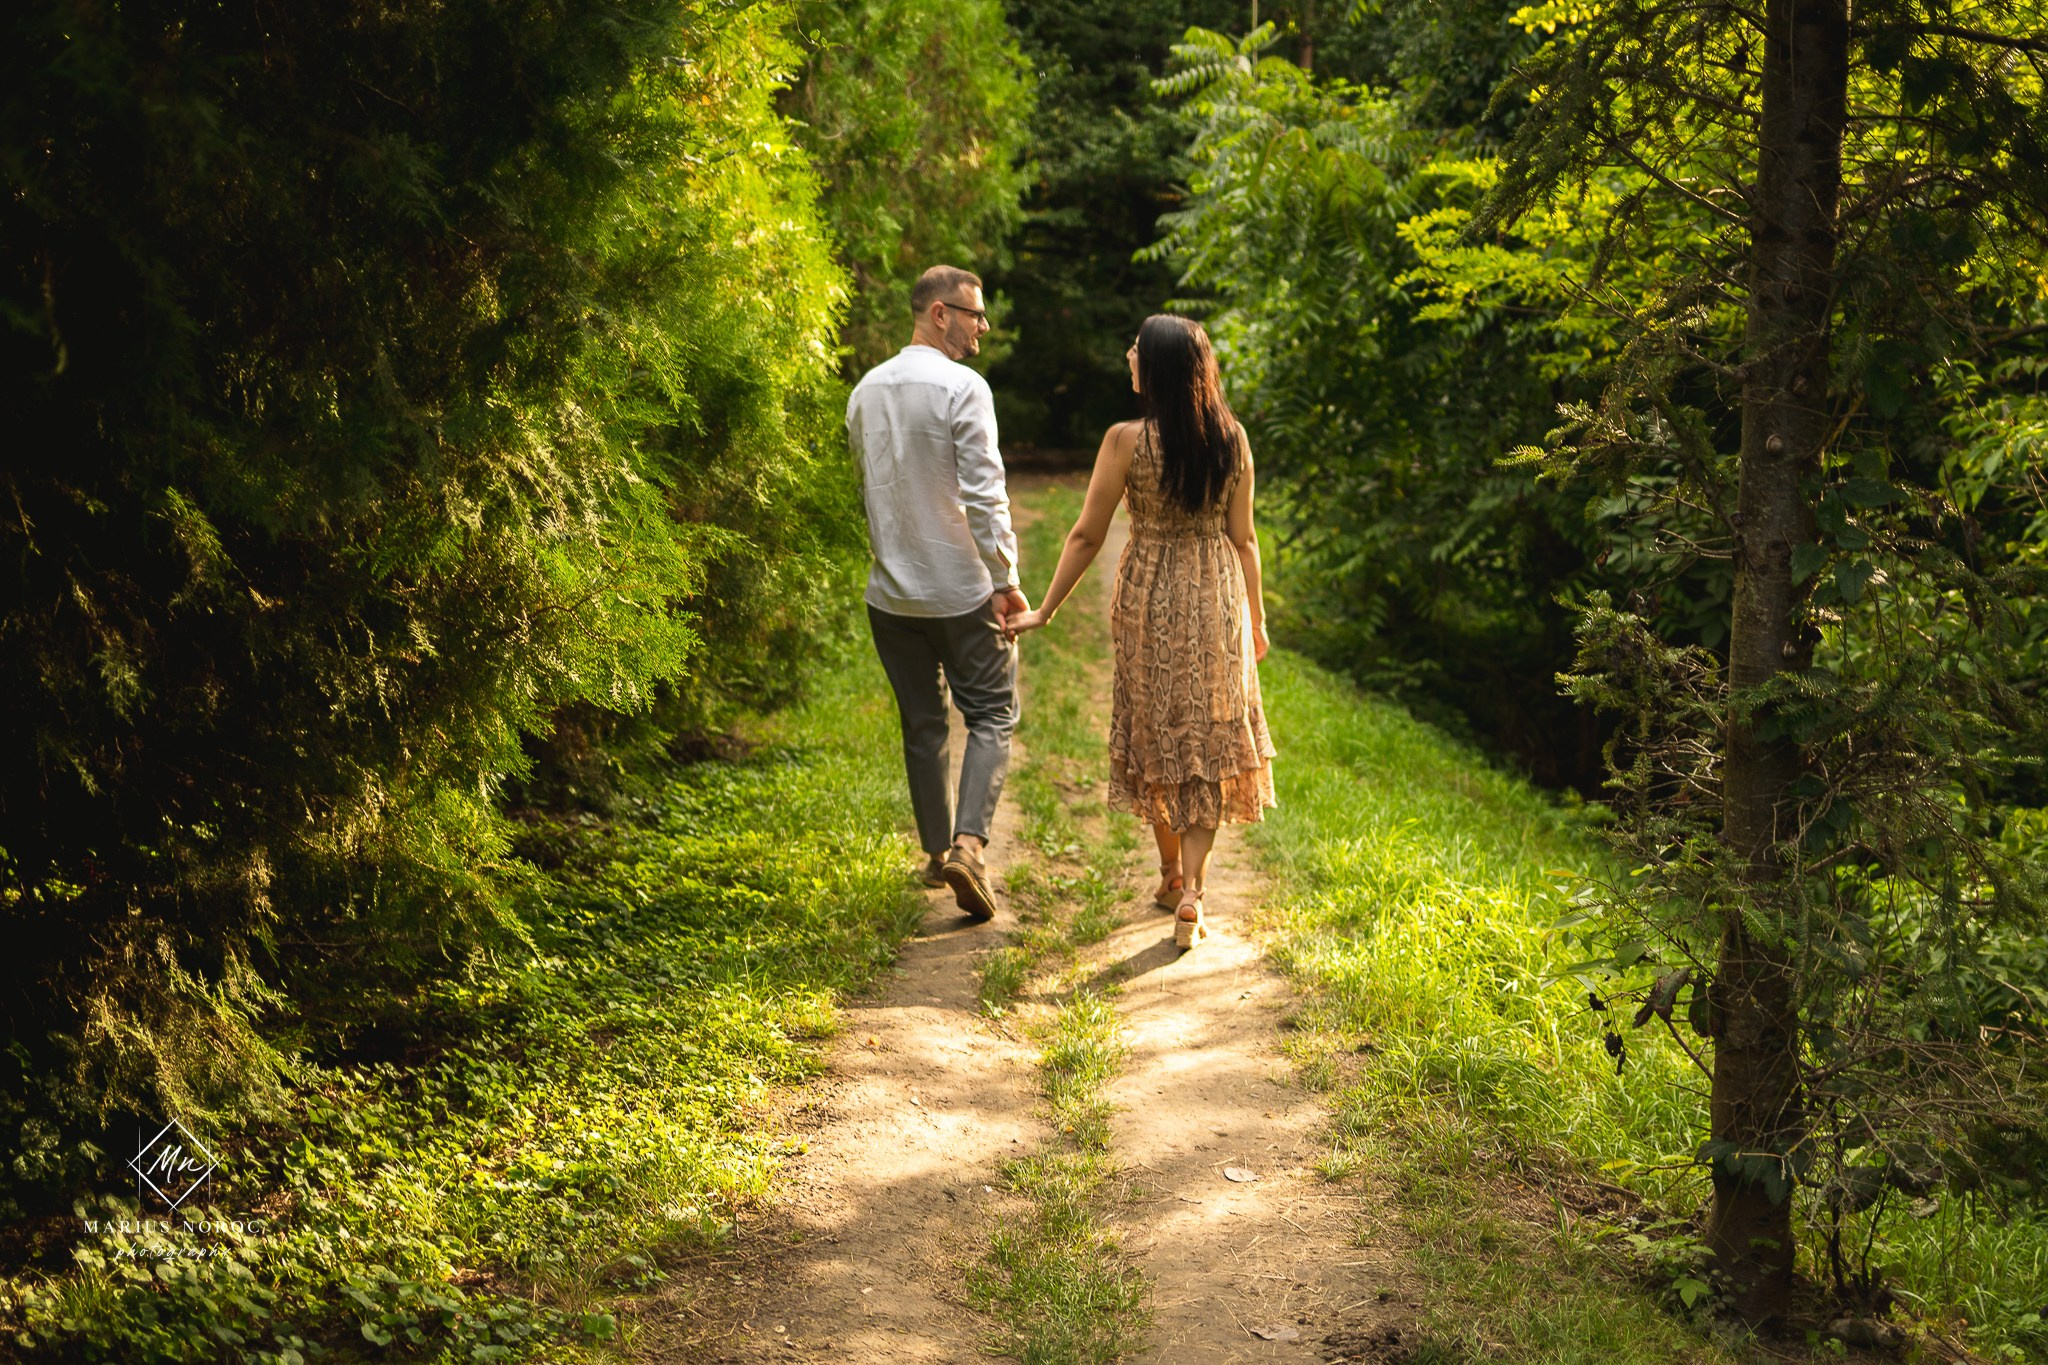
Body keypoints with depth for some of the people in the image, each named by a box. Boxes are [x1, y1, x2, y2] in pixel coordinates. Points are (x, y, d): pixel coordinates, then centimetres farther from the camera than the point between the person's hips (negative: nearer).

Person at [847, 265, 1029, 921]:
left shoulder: (865, 391, 8)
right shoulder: (963, 388, -13)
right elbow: (984, 494, -18)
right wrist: (1006, 579, -13)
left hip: (890, 592, 6)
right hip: (960, 588, -6)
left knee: (922, 724, 15)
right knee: (990, 715, 3)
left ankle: (937, 850, 25)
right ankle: (968, 843, -14)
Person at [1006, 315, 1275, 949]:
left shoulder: (1127, 440, -13)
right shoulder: (1232, 439, -4)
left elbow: (1087, 535, -8)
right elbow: (1243, 539, 1)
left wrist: (1044, 610, 1)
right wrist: (1256, 618, 13)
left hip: (1149, 601, -1)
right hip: (1218, 602, 1)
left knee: (1159, 739, 15)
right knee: (1210, 742, 6)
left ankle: (1172, 876, 29)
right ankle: (1191, 890, -4)